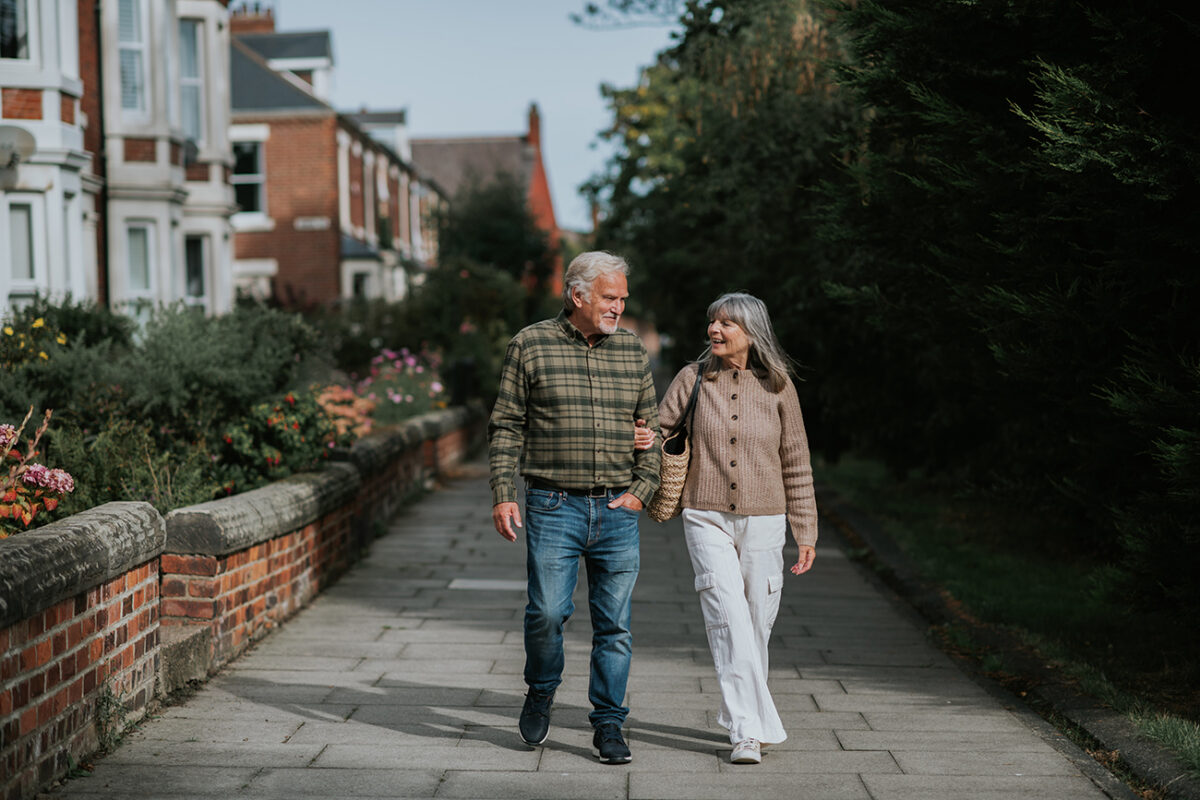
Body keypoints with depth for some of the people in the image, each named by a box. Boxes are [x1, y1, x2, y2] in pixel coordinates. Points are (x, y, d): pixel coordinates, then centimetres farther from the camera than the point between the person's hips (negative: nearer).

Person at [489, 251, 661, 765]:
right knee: (547, 612, -7)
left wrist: (642, 489, 2)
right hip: (553, 507, -2)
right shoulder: (531, 345, 1)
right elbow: (506, 426, 2)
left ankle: (609, 725, 13)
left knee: (614, 624, 3)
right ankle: (541, 694, 21)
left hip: (617, 511, 2)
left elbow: (651, 428, 15)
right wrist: (502, 495, -5)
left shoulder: (632, 351, 10)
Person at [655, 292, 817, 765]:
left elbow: (796, 464, 6)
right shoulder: (693, 379, 1)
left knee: (756, 625, 6)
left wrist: (806, 532, 6)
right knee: (729, 620, -13)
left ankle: (739, 714, 26)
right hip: (707, 518, -1)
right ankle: (749, 731, -14)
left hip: (763, 521, 1)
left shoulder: (777, 387, 1)